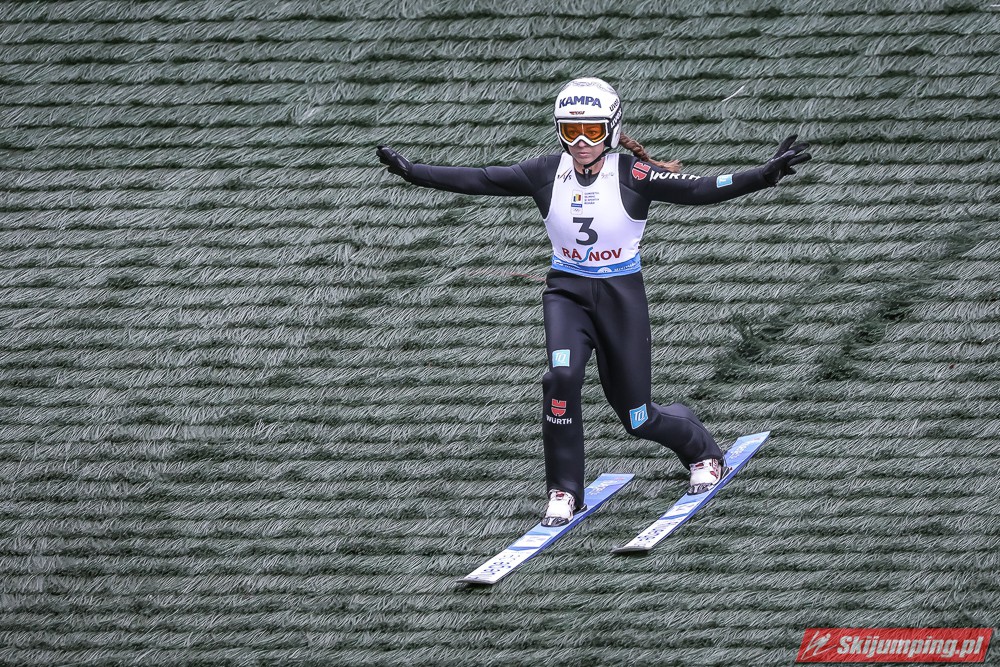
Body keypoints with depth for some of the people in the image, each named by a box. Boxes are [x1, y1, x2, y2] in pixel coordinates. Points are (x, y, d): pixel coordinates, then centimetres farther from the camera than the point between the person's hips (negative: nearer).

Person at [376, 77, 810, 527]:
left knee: (637, 417, 4)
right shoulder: (547, 174, -6)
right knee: (562, 376, -26)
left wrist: (766, 175, -35)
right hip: (567, 291, 2)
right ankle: (563, 492, -11)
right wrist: (411, 171, -11)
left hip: (622, 293, -2)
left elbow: (699, 189, -22)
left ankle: (701, 451, 38)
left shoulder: (633, 175, -14)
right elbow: (480, 180, -6)